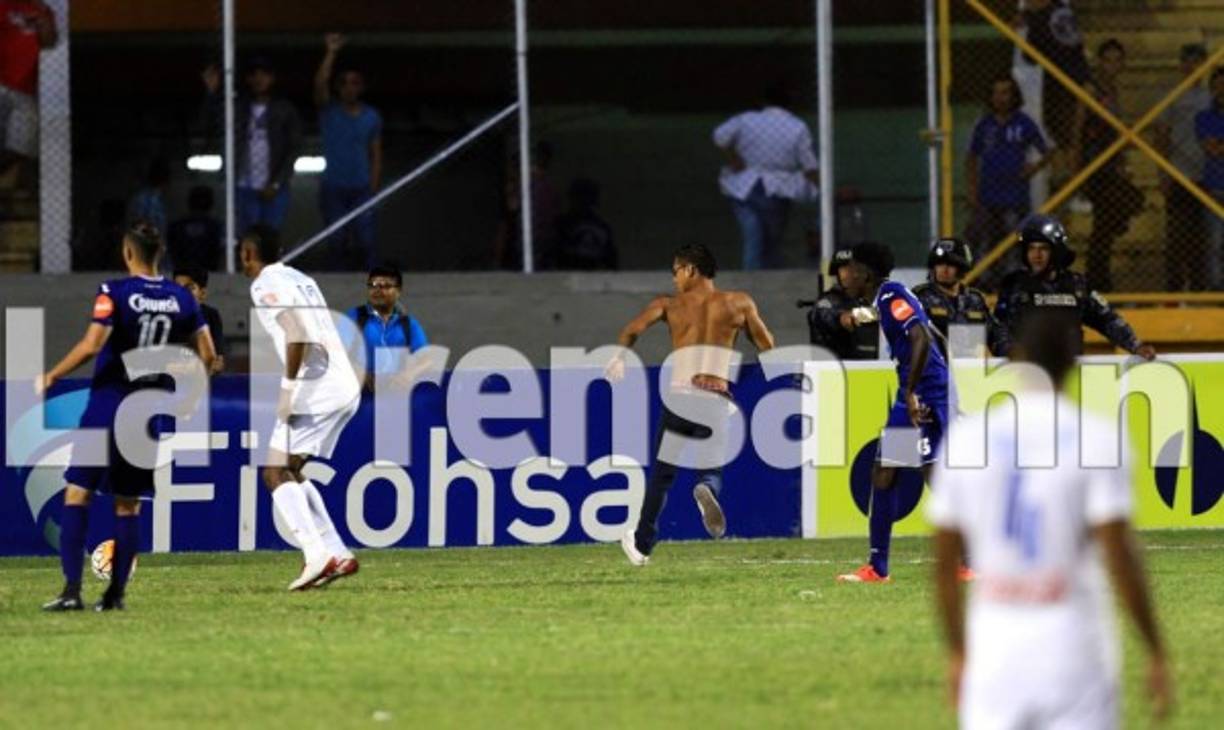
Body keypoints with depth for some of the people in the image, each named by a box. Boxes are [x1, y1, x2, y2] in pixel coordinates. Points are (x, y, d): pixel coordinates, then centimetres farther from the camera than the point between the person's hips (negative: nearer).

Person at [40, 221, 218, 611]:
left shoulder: (114, 293, -10)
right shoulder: (181, 299, 4)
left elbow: (91, 345, -20)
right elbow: (207, 355, 7)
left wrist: (50, 377, -8)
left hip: (107, 404, -4)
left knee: (77, 494, 0)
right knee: (128, 504, 12)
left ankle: (72, 590, -10)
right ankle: (116, 593, 8)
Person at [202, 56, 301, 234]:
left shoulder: (284, 110, 3)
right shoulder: (239, 107, 5)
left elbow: (293, 149, 1)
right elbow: (212, 130, -7)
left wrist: (276, 184, -7)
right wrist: (211, 93, -18)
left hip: (274, 189, -1)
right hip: (245, 188, 1)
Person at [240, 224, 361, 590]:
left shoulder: (266, 285, -6)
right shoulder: (300, 279, 22)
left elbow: (298, 333, -19)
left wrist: (288, 386, -17)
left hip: (316, 389, -9)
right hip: (346, 389, 9)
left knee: (276, 474, -7)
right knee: (291, 474, 18)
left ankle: (317, 554, -22)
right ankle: (338, 554, 10)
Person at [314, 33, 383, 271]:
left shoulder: (371, 117, 6)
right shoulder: (328, 111, 2)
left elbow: (376, 155, 8)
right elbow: (320, 84, -17)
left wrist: (373, 189, 1)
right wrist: (331, 53, -24)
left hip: (362, 189, 0)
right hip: (333, 189, 0)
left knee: (365, 242, -7)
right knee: (336, 243, 2)